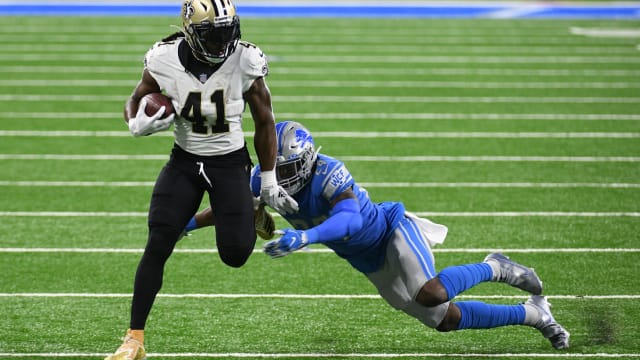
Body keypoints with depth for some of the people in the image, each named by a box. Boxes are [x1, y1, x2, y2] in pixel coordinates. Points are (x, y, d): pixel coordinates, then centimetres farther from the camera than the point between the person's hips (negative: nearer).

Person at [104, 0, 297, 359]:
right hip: (185, 161, 1)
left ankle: (249, 218, 27)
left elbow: (264, 121, -3)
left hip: (230, 163, -1)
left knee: (235, 253, -12)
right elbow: (135, 102, 3)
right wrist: (138, 124, -22)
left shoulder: (246, 62, -17)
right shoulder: (165, 61, -16)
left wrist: (269, 182, 2)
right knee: (157, 247, -11)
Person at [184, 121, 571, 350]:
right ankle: (533, 314, 26)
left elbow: (350, 220, -49)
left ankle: (494, 268, -3)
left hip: (393, 231, -7)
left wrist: (305, 237, -63)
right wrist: (190, 223, -5)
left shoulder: (329, 173, -32)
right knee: (445, 320, 7)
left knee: (430, 294, -35)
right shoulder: (266, 179, -11)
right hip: (373, 266, 7)